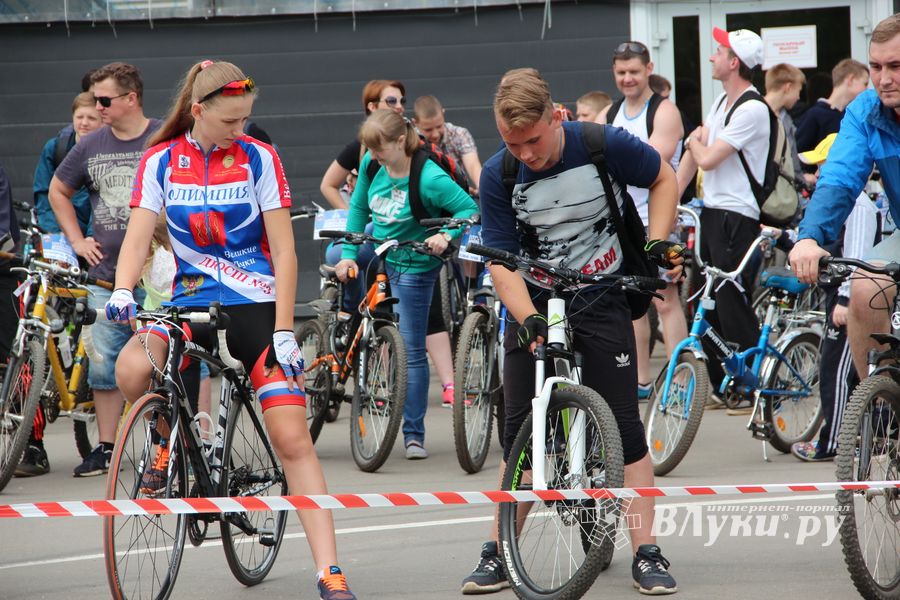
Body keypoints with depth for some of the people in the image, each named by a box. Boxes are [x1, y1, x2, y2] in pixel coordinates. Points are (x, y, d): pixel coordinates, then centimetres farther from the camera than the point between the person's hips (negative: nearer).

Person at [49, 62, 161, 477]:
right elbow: (58, 191, 23)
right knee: (104, 365, 4)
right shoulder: (91, 146, 8)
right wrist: (77, 240, 14)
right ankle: (105, 447, 11)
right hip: (106, 274, 4)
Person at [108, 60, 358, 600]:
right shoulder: (161, 161, 2)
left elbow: (283, 251, -5)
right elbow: (138, 237, -4)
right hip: (189, 302, 2)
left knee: (292, 438, -11)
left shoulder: (258, 159, -3)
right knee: (131, 371, -30)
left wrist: (283, 332, -13)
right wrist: (123, 292, -25)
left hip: (255, 306, -2)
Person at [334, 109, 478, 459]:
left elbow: (469, 209, -19)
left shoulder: (430, 180, -26)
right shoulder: (371, 165, -10)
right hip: (376, 256, 6)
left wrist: (446, 235, -37)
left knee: (412, 351, -3)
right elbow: (359, 208, 3)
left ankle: (414, 435, 6)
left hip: (411, 269, -6)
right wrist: (349, 254, -5)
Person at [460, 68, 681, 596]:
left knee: (626, 425, -6)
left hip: (602, 299, -2)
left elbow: (664, 178, 3)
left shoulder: (603, 145, -16)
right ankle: (497, 554, 9)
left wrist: (658, 242, -10)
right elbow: (502, 259, -12)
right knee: (519, 432, 1)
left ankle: (647, 553, -2)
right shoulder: (499, 175, -12)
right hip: (536, 304, 2)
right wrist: (527, 319, -28)